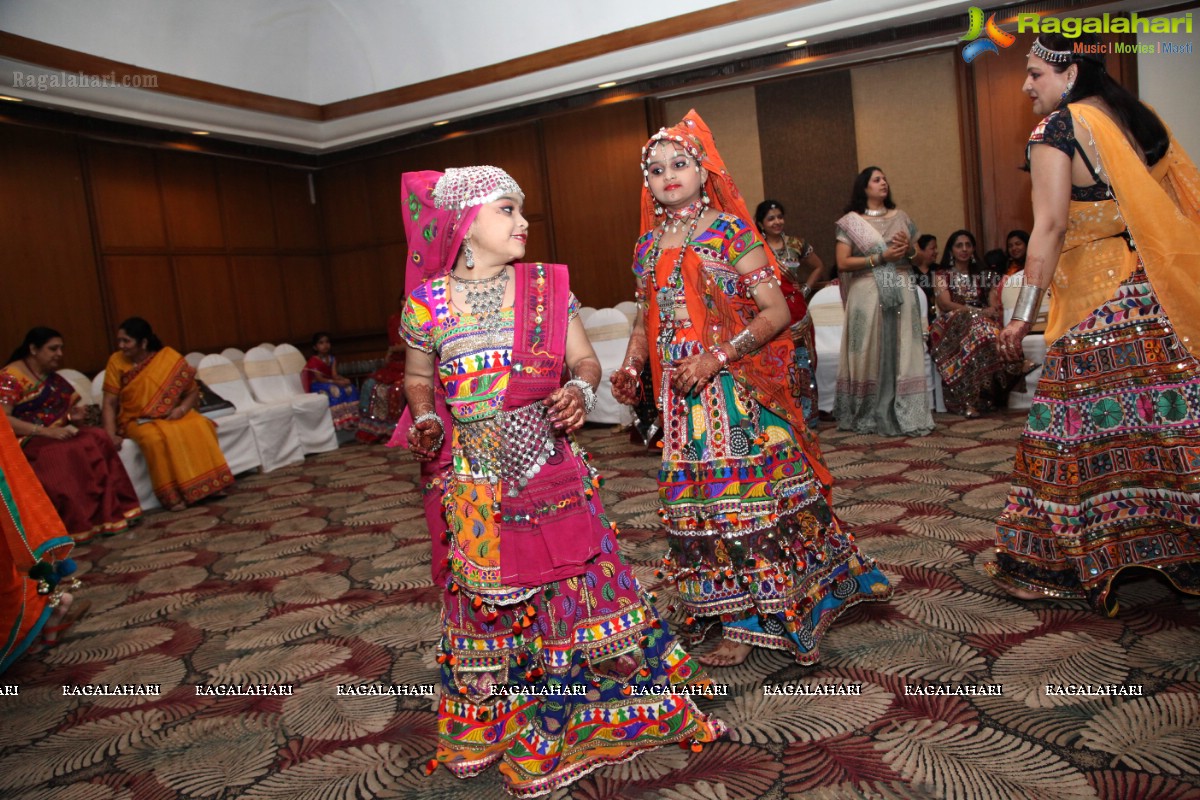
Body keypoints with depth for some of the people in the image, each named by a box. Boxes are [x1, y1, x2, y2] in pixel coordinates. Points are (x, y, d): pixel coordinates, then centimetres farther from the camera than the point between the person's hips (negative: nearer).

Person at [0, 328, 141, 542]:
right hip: (24, 442, -6)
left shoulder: (54, 379, 17)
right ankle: (81, 524, -30)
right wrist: (45, 431, -25)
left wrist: (75, 417, -4)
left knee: (98, 439, -23)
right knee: (69, 453, -35)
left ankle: (110, 512, -26)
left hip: (57, 436, 6)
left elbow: (67, 416, 21)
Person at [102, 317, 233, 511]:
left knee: (198, 427, -29)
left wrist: (182, 409, -19)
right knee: (156, 438, -35)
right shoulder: (116, 361, -5)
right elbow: (109, 403, -5)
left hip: (171, 416, 1)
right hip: (137, 420, -1)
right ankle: (173, 494, -28)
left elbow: (193, 391, 0)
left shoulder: (170, 358, -6)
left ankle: (207, 483, -20)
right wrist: (111, 435, -17)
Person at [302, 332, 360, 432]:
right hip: (318, 386, -6)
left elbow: (334, 375, -4)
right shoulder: (314, 360, -13)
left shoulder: (332, 358, 6)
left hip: (331, 383, 6)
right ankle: (339, 420, -34)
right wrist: (336, 382, -31)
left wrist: (344, 379, -26)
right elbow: (319, 379, -20)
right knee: (335, 391, -35)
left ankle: (351, 418, -20)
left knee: (350, 388, -20)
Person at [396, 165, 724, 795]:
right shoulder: (427, 304, -1)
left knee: (573, 583, 6)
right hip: (475, 484, 0)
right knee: (488, 601, 12)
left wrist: (579, 390, -17)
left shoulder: (547, 287, 1)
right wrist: (425, 420, -5)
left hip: (552, 473, 1)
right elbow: (418, 378, 13)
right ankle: (493, 726, 36)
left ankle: (578, 712, 28)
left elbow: (585, 360, 3)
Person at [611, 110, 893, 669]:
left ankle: (749, 620, 21)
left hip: (737, 389, -5)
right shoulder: (648, 245, 11)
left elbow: (777, 311, -10)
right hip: (680, 394, 5)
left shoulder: (730, 231, -5)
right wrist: (631, 367, 1)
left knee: (748, 490, 1)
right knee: (700, 497, 9)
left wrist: (716, 357, -18)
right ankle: (738, 615, 24)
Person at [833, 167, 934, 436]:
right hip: (867, 293, -3)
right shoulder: (851, 221, 2)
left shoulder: (900, 217, 14)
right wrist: (881, 257, -12)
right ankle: (866, 417, 8)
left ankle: (904, 415, 5)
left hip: (901, 291, 4)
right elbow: (843, 263, -6)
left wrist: (908, 248, -4)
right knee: (869, 355, -1)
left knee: (902, 353, 1)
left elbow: (917, 254, 19)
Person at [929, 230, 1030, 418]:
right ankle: (1013, 366, -50)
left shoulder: (984, 275, 24)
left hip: (983, 324, 3)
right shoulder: (943, 275, 14)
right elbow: (945, 304, -4)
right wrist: (979, 311, -17)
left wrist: (993, 310, -14)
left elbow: (994, 306, 13)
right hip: (952, 327, -3)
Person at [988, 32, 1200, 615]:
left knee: (1087, 427, -1)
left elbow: (1050, 226, -16)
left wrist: (1023, 314, -15)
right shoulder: (1139, 118, 13)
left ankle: (1079, 561, 9)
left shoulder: (1056, 129, -8)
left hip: (1096, 304, -7)